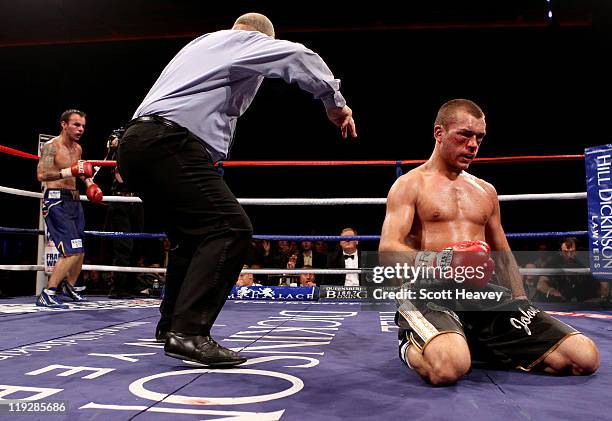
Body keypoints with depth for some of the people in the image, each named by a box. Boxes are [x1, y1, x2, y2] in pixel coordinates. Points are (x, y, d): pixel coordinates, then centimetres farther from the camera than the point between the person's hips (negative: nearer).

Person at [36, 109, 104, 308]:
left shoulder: (78, 148, 14)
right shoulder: (51, 146, -10)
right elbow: (41, 175, -24)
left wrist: (88, 181, 19)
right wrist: (70, 172, -31)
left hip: (74, 200, 9)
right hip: (57, 201, -8)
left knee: (79, 250, 17)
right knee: (72, 251, -19)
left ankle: (70, 285, 39)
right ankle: (47, 293, -12)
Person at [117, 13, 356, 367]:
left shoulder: (204, 43, 34)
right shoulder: (248, 41, 6)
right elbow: (297, 55, -10)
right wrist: (335, 102, -1)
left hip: (138, 142, 10)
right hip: (168, 143, -10)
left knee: (196, 234, 19)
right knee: (231, 228, -15)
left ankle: (172, 323, 25)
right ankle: (189, 332, -19)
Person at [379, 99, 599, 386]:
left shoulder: (486, 191, 23)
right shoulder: (410, 185, 4)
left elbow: (503, 256, 28)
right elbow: (387, 251, -10)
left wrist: (522, 306, 15)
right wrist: (438, 263, -28)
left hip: (484, 293, 6)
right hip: (429, 292, -5)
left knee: (585, 357, -9)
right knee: (449, 367, -39)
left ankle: (473, 345, 8)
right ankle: (411, 346, 0)